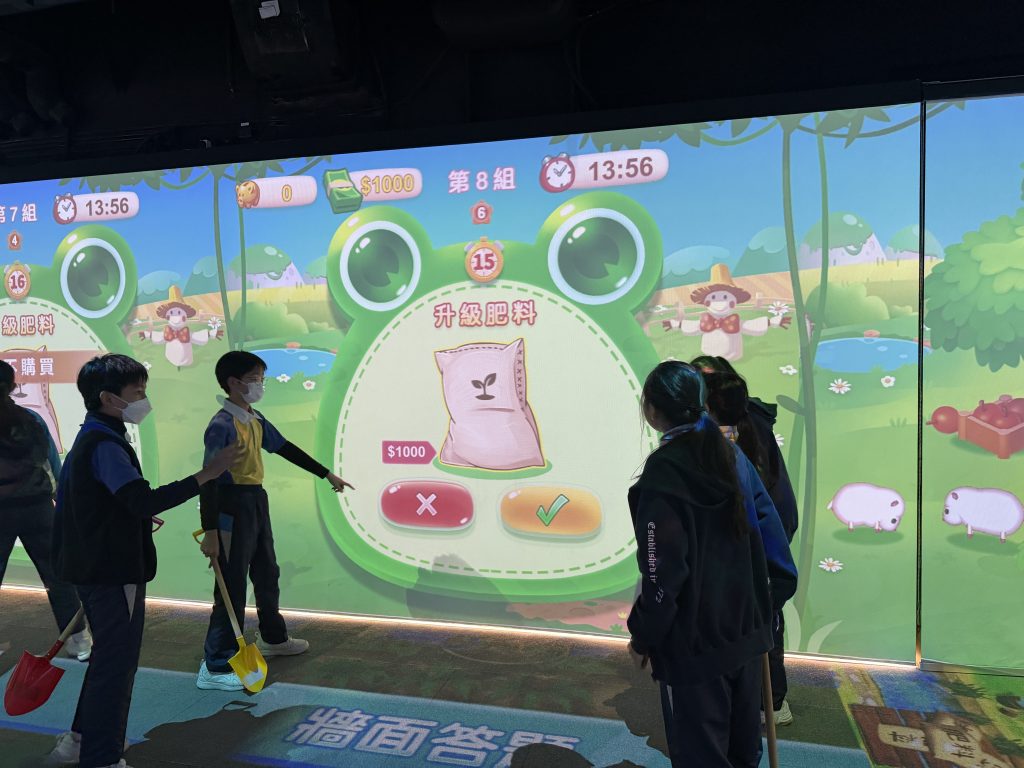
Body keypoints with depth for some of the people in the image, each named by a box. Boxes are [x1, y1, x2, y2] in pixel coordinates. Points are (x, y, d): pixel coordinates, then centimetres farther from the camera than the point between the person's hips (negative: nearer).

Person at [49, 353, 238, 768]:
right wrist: (204, 475, -35)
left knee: (109, 656, 23)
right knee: (116, 663, 1)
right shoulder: (105, 444, -21)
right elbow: (145, 501, -33)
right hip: (115, 572, -11)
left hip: (96, 567, 11)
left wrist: (135, 520, 29)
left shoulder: (90, 439, 12)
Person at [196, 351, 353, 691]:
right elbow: (209, 479, -22)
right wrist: (210, 531, -26)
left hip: (257, 503, 9)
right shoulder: (221, 425, -19)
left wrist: (327, 474, 21)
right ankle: (215, 668, 8)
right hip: (232, 507, -9)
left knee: (267, 574, 21)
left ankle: (273, 637, 41)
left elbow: (286, 449, 18)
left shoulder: (256, 419, 8)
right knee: (232, 585, -3)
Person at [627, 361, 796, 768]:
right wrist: (774, 591, 13)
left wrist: (642, 637, -7)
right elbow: (767, 527, 4)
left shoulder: (662, 473, -21)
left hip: (694, 643, -7)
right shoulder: (731, 455, -1)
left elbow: (662, 574, -19)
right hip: (746, 627, 7)